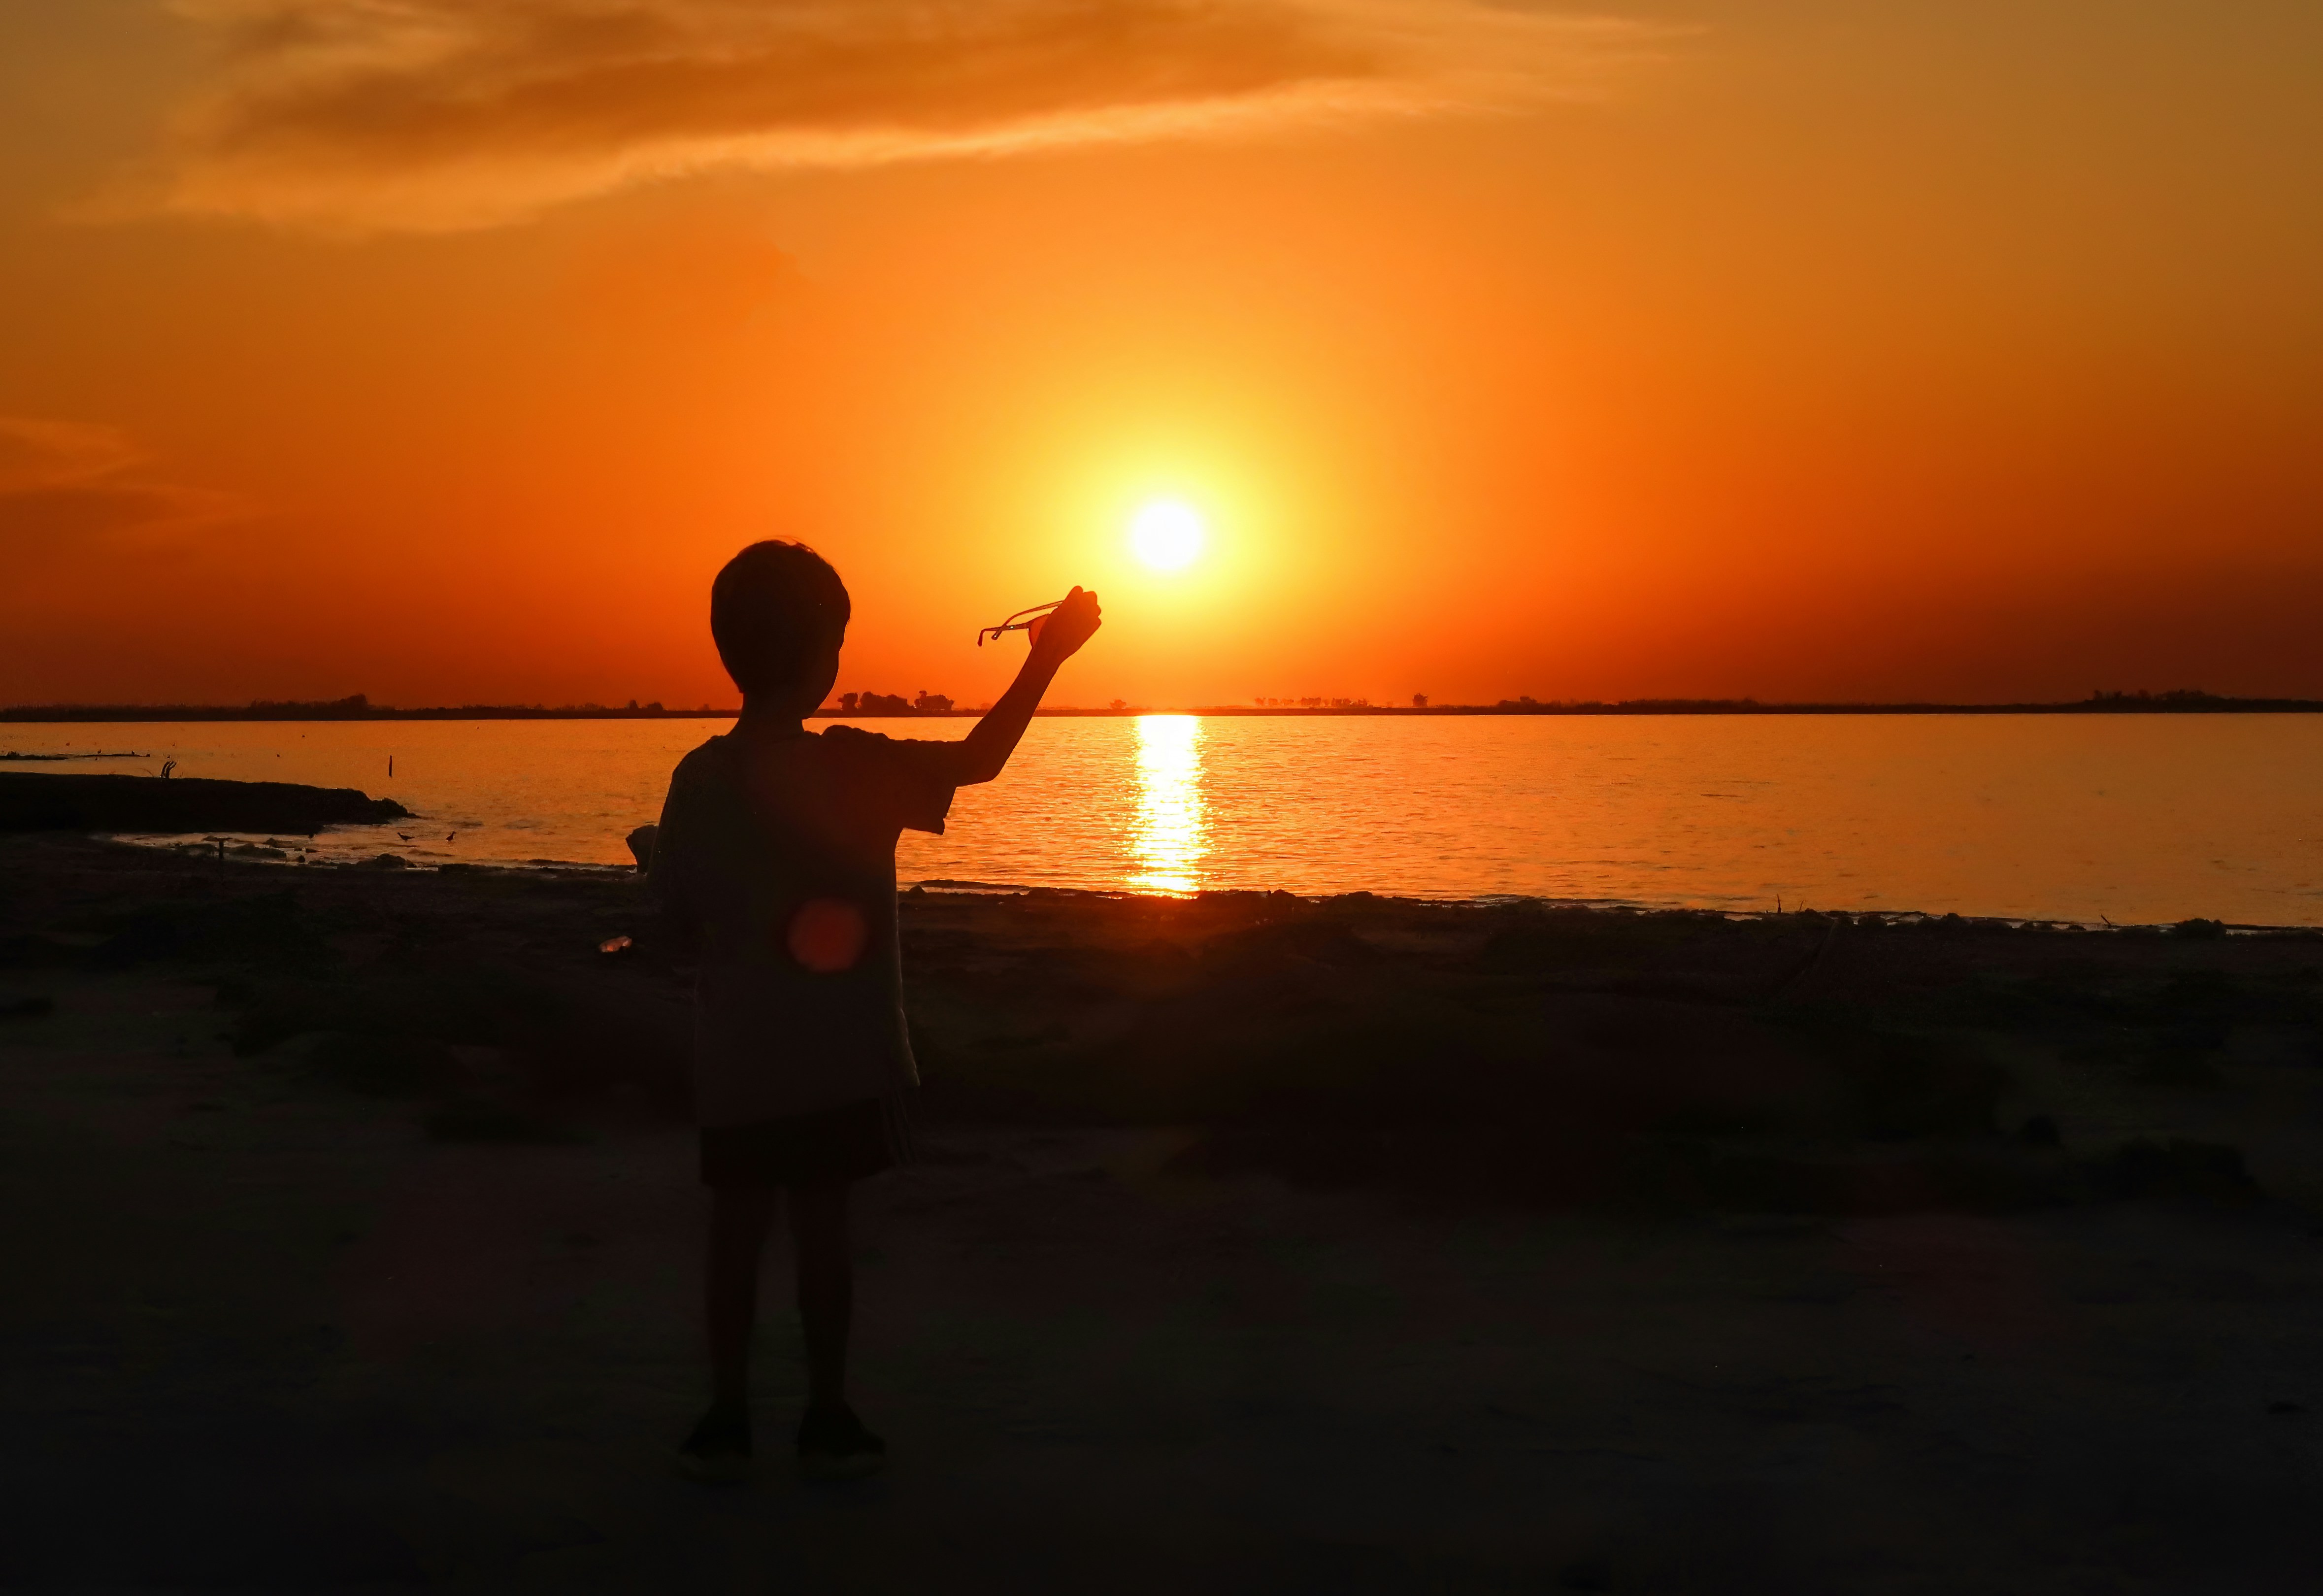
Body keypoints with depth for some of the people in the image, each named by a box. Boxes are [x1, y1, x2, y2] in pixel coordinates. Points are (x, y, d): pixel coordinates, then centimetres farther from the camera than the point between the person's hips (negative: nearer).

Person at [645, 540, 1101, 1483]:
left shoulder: (698, 779, -5)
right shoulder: (852, 769, -14)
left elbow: (680, 921, 0)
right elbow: (980, 761, -5)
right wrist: (1048, 658, 5)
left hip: (735, 1061, 3)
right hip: (837, 1060, -2)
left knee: (737, 1233, 11)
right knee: (822, 1230, 7)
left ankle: (727, 1422, 16)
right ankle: (828, 1422, 16)